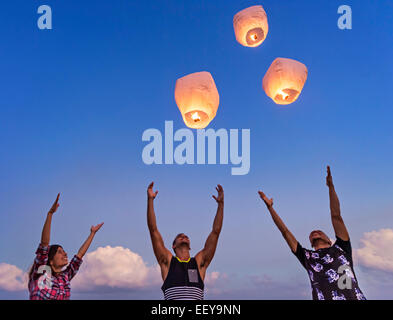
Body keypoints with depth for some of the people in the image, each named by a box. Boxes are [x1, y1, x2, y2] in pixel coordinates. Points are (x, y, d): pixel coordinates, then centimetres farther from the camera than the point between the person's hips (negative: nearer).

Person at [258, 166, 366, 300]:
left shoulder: (340, 248, 27)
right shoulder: (306, 256, 29)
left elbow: (336, 216, 22)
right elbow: (285, 231, 30)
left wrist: (331, 186, 19)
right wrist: (270, 207, 32)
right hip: (325, 297, 0)